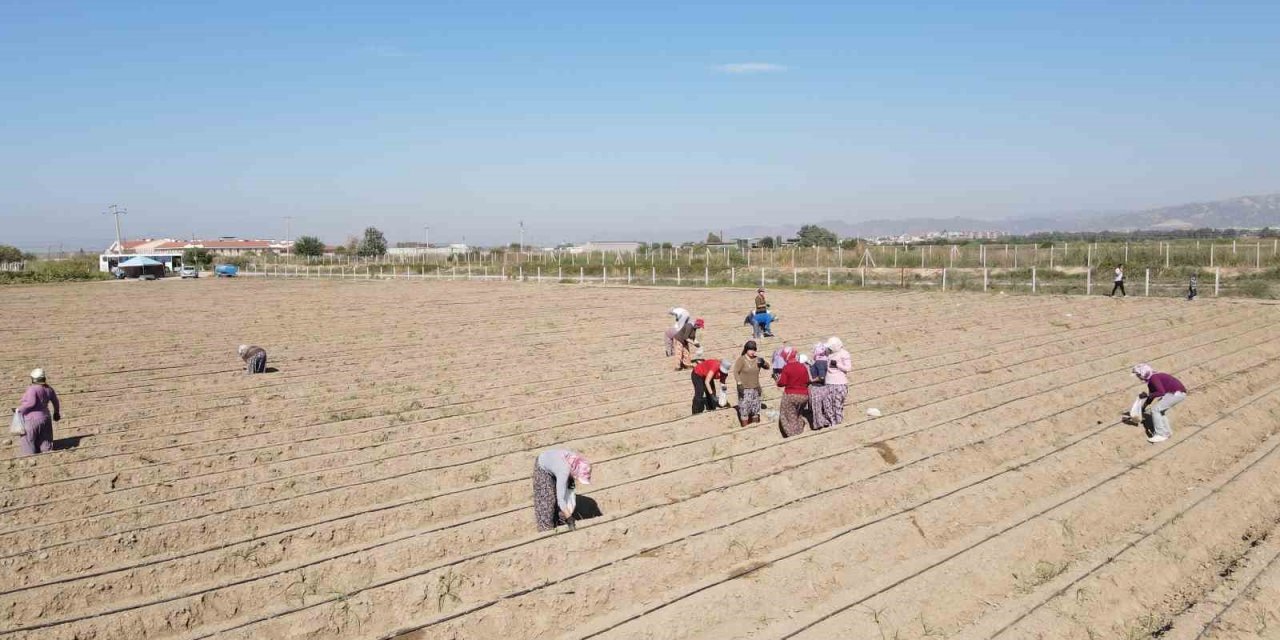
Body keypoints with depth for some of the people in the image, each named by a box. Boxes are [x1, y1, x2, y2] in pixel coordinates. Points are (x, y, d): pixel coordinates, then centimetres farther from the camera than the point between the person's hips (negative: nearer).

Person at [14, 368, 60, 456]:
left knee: (28, 450, 3)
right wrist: (56, 412, 34)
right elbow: (55, 401, 18)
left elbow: (31, 402, -29)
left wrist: (20, 409, -15)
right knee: (45, 448, 10)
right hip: (45, 418, 7)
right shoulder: (48, 389, 6)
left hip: (31, 420, -7)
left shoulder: (32, 389, -16)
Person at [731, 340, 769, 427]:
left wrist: (762, 361, -16)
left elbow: (767, 367, 4)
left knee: (755, 408, 12)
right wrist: (739, 383, -21)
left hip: (755, 388, 5)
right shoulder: (741, 359, -10)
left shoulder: (757, 359, 3)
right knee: (745, 408, -7)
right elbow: (736, 372, -12)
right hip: (744, 389, -5)